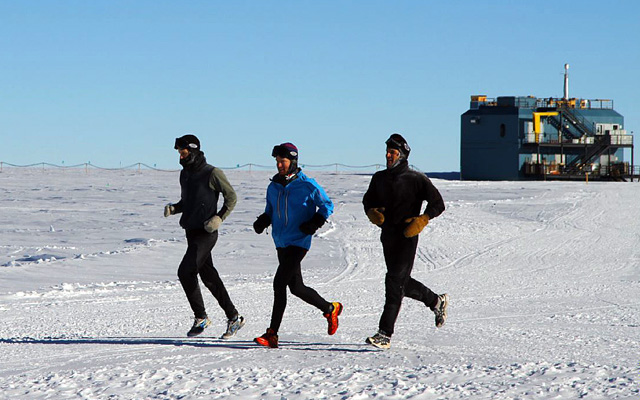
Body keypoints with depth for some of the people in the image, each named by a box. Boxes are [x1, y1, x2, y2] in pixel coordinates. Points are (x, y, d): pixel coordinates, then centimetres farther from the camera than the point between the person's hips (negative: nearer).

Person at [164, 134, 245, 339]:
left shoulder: (212, 173, -11)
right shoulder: (185, 174, 13)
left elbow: (231, 197, -5)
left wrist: (219, 217, -17)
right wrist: (173, 208, 3)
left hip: (206, 232, -8)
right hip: (192, 231, 8)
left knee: (185, 271, -16)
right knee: (208, 276, 10)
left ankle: (201, 317, -5)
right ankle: (233, 317, 19)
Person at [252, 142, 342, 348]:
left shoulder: (307, 185, -8)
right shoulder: (273, 187, 10)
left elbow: (327, 205, -1)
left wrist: (314, 223, -14)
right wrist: (262, 221, 1)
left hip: (298, 242, -7)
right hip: (281, 243, 7)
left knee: (279, 283, -16)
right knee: (296, 287, 12)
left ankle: (272, 334, -14)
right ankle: (330, 309, 33)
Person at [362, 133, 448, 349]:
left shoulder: (416, 179, -6)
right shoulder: (379, 178, 10)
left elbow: (437, 204, -3)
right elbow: (368, 201, 21)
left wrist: (421, 221, -17)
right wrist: (373, 213, -2)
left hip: (406, 237, -7)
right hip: (387, 236, 7)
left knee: (394, 281, -13)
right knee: (403, 283, 15)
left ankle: (385, 334, -14)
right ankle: (437, 301, 40)